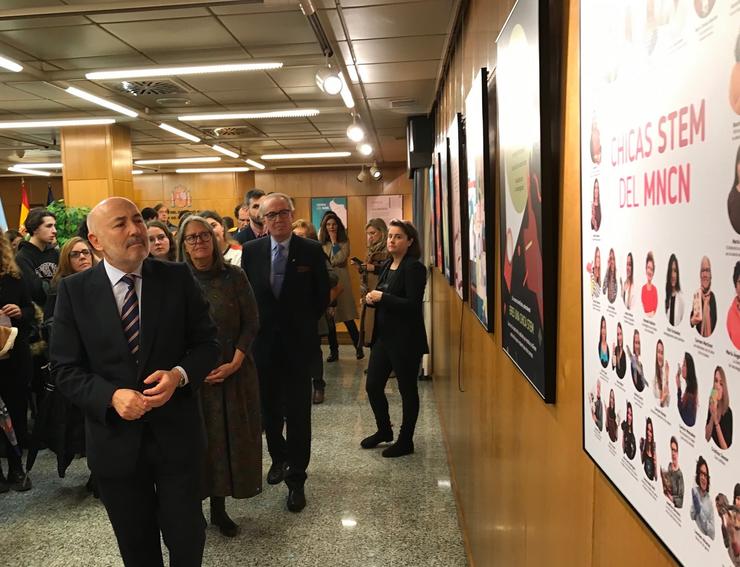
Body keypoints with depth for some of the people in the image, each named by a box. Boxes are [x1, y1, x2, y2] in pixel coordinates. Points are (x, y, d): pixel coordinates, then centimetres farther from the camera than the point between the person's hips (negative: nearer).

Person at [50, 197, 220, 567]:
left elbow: (207, 342, 0)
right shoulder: (74, 290, -4)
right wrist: (111, 396, -21)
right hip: (115, 440, 1)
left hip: (176, 434, 0)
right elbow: (65, 369, -4)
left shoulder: (178, 278, -5)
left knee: (187, 537, 13)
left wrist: (179, 375, -20)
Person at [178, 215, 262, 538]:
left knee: (230, 437, 7)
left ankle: (219, 508, 24)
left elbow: (251, 323, -2)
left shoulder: (234, 276, -1)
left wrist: (234, 363, -11)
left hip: (233, 372, 1)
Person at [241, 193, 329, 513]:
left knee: (298, 413, 1)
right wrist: (253, 327, 4)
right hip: (263, 342, 3)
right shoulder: (251, 251, 2)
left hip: (298, 343, -2)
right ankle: (278, 457, 39)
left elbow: (322, 296, 2)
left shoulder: (311, 251, -5)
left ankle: (296, 479, 14)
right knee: (268, 408, 15)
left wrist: (305, 325, 3)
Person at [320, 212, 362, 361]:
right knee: (329, 319, 6)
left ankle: (358, 347, 15)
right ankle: (333, 351, 16)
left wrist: (334, 241, -9)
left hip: (341, 283, -3)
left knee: (347, 318, -1)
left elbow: (340, 259, -14)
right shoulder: (321, 244, 7)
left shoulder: (344, 242, 2)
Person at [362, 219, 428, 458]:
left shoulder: (414, 268, -14)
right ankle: (384, 430, 35)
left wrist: (382, 297, -20)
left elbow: (413, 304, -22)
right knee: (373, 386, 12)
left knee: (407, 389, 7)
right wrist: (372, 299, -3)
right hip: (383, 335, 8)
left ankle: (405, 441, 23)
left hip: (406, 339, -8)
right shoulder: (387, 266, 11)